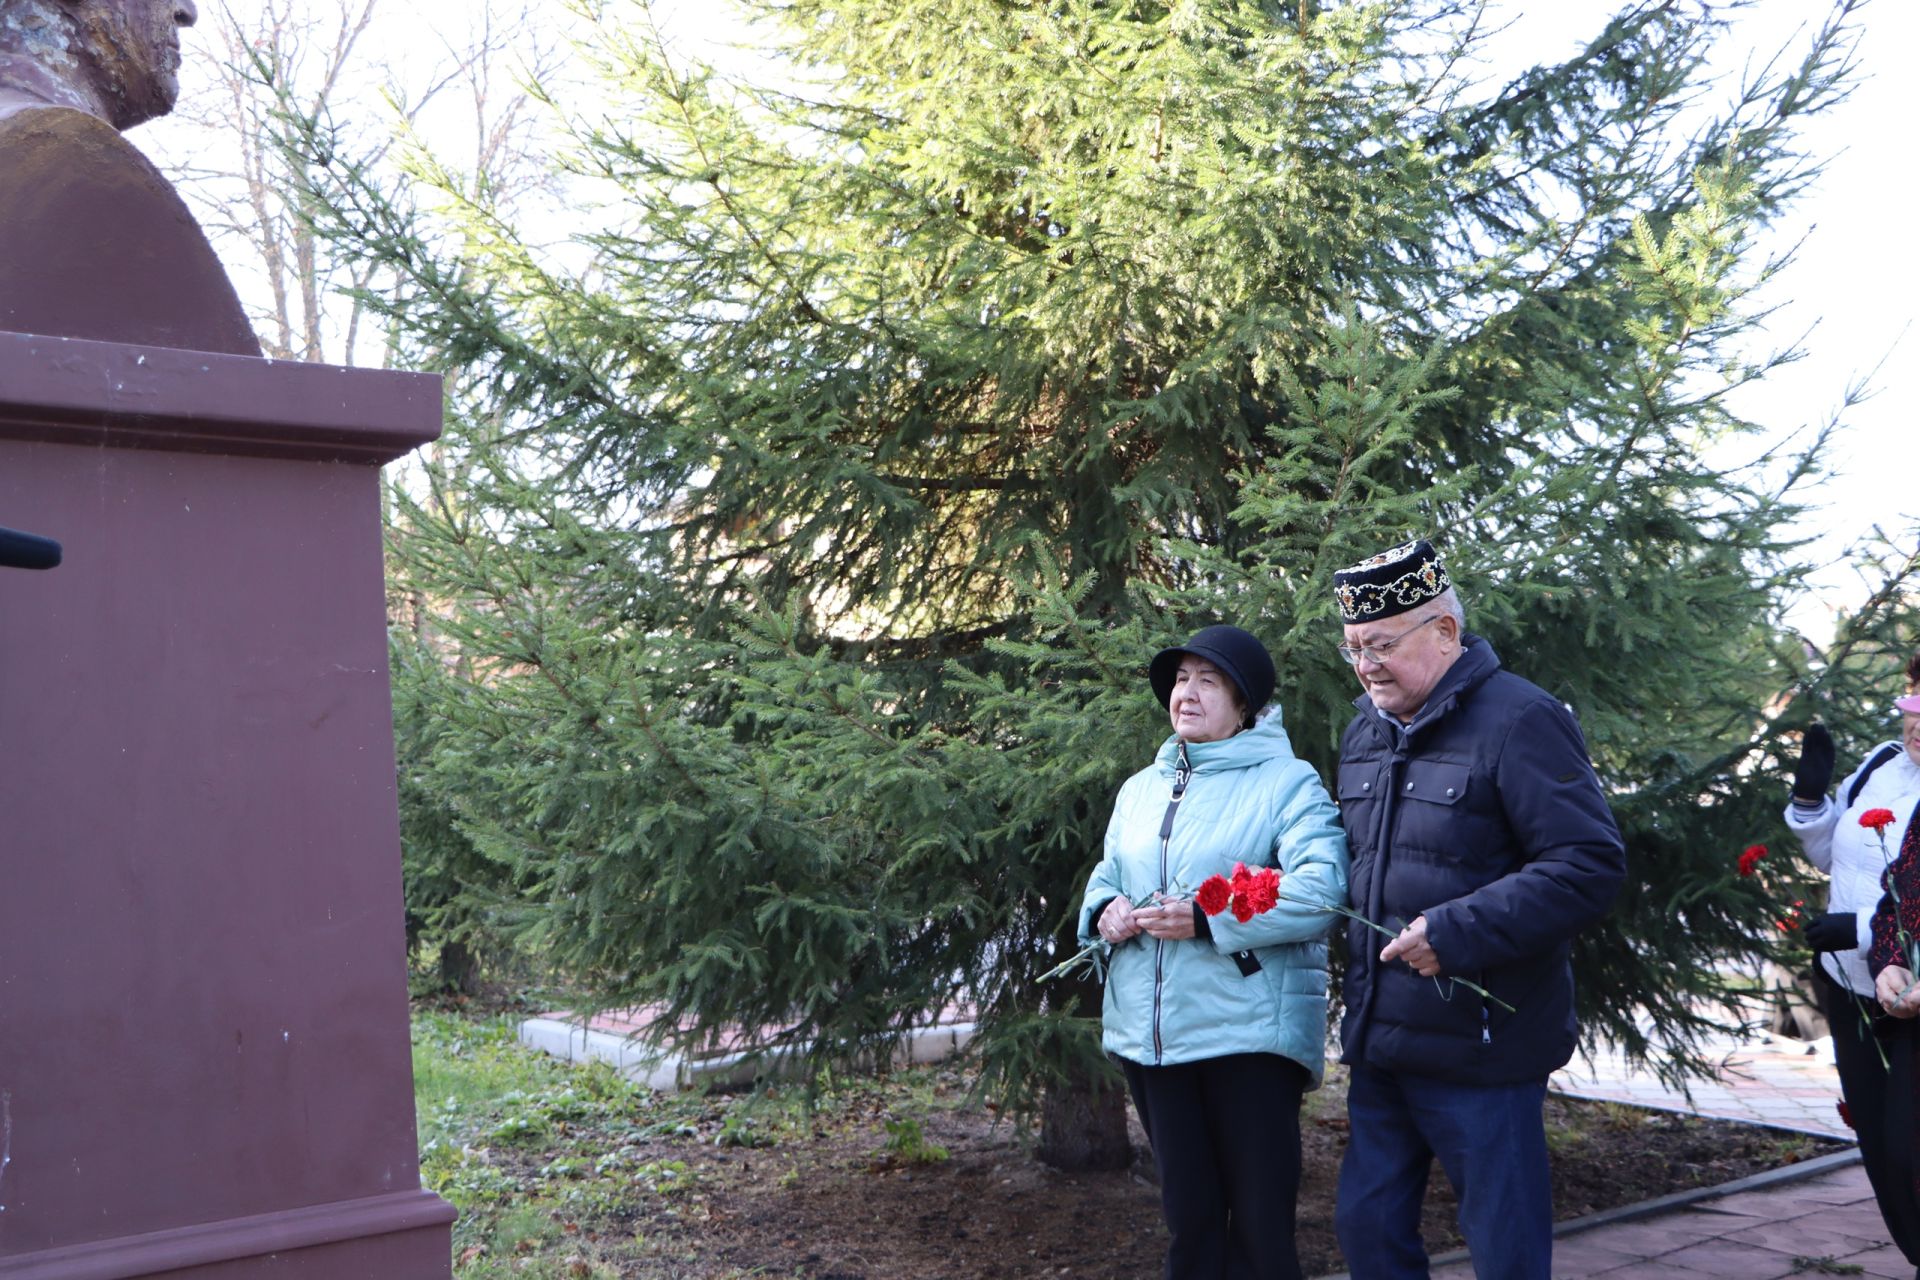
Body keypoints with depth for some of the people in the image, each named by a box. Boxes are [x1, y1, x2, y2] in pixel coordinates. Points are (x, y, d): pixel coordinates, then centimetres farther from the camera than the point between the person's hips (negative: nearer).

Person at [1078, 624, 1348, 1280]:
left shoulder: (1287, 782, -6)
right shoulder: (1140, 788, 15)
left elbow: (1322, 890, -19)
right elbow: (1106, 877, 19)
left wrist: (1207, 921, -24)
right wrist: (1104, 912, -6)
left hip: (1250, 1032, -5)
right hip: (1147, 1032, 6)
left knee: (1259, 1218, 3)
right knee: (1187, 1212, 15)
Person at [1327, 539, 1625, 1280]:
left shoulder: (1519, 721, -13)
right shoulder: (1363, 732, 12)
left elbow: (1591, 865, -19)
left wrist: (1455, 932, -23)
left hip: (1480, 1045, -7)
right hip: (1380, 1041, 8)